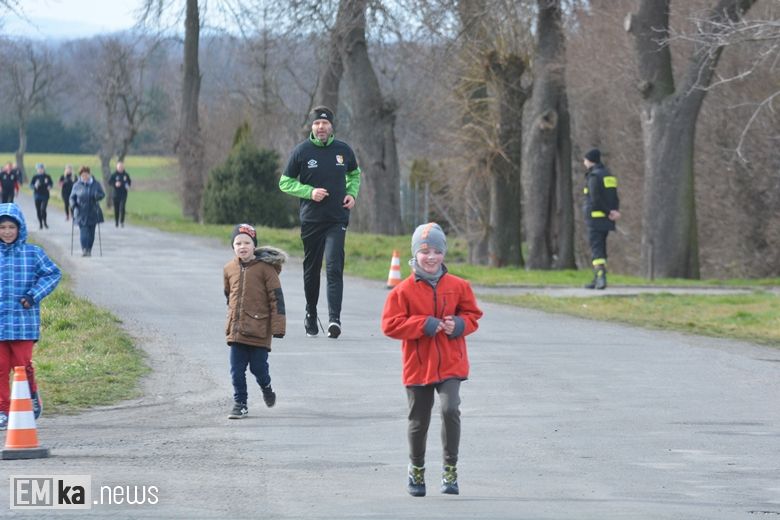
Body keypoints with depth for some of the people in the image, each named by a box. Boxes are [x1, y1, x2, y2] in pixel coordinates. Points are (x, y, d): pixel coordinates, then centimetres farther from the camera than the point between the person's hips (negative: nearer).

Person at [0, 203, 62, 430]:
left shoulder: (32, 253, -1)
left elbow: (53, 274, 4)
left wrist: (33, 296, -6)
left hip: (24, 322, -1)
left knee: (22, 365, 0)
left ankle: (32, 397, 29)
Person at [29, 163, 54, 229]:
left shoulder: (47, 176, 0)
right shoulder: (35, 177, 0)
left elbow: (51, 183, 11)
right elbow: (31, 185, -1)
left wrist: (49, 186, -11)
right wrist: (35, 186, -23)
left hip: (45, 195, -1)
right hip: (37, 195, 1)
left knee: (43, 209, -15)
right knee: (38, 210, 4)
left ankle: (45, 222, 5)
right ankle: (40, 224, 18)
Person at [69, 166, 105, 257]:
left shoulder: (96, 184, 3)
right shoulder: (77, 185, 1)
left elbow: (102, 194, 5)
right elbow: (72, 197, 6)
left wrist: (97, 196, -19)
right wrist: (73, 204, -14)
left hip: (92, 213, 2)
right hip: (81, 212, -2)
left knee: (91, 232, 6)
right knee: (83, 231, -12)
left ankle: (89, 250, 17)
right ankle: (84, 249, -17)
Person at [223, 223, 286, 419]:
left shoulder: (265, 268, -8)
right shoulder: (229, 269, 5)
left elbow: (276, 298, -7)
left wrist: (278, 327, -11)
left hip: (259, 329, -4)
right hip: (236, 329, 4)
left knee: (258, 367, 2)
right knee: (237, 369, 1)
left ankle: (266, 387, 32)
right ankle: (239, 403, 11)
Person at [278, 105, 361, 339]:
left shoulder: (343, 150, 4)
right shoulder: (301, 151, -2)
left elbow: (355, 174, 22)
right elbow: (285, 182, 3)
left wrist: (352, 194, 3)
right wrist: (310, 192, -12)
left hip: (337, 220, 0)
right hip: (311, 220, 0)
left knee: (334, 267, -14)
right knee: (311, 269, 11)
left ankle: (334, 318, -21)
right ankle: (311, 315, 27)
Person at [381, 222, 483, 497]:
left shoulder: (458, 286, 2)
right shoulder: (403, 290, -6)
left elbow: (472, 314, 11)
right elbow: (390, 325, -9)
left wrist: (459, 324, -11)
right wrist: (424, 325, -18)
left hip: (450, 364, 0)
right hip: (418, 367, 0)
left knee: (450, 409, -20)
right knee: (418, 421, 9)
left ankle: (450, 469, -7)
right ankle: (416, 470, 31)